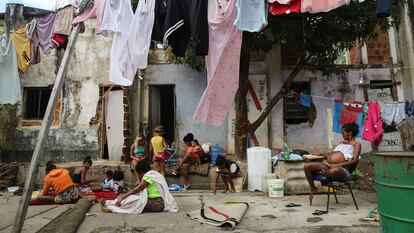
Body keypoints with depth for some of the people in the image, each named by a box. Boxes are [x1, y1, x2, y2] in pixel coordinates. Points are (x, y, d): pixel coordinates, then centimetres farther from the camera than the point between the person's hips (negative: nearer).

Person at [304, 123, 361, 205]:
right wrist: (322, 154, 13)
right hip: (327, 164, 7)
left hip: (341, 168, -7)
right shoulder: (342, 143, 32)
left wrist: (338, 165, -18)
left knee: (333, 171, -45)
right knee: (307, 166, -15)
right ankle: (313, 188, 2)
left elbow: (354, 161, -6)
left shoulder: (356, 144, 9)